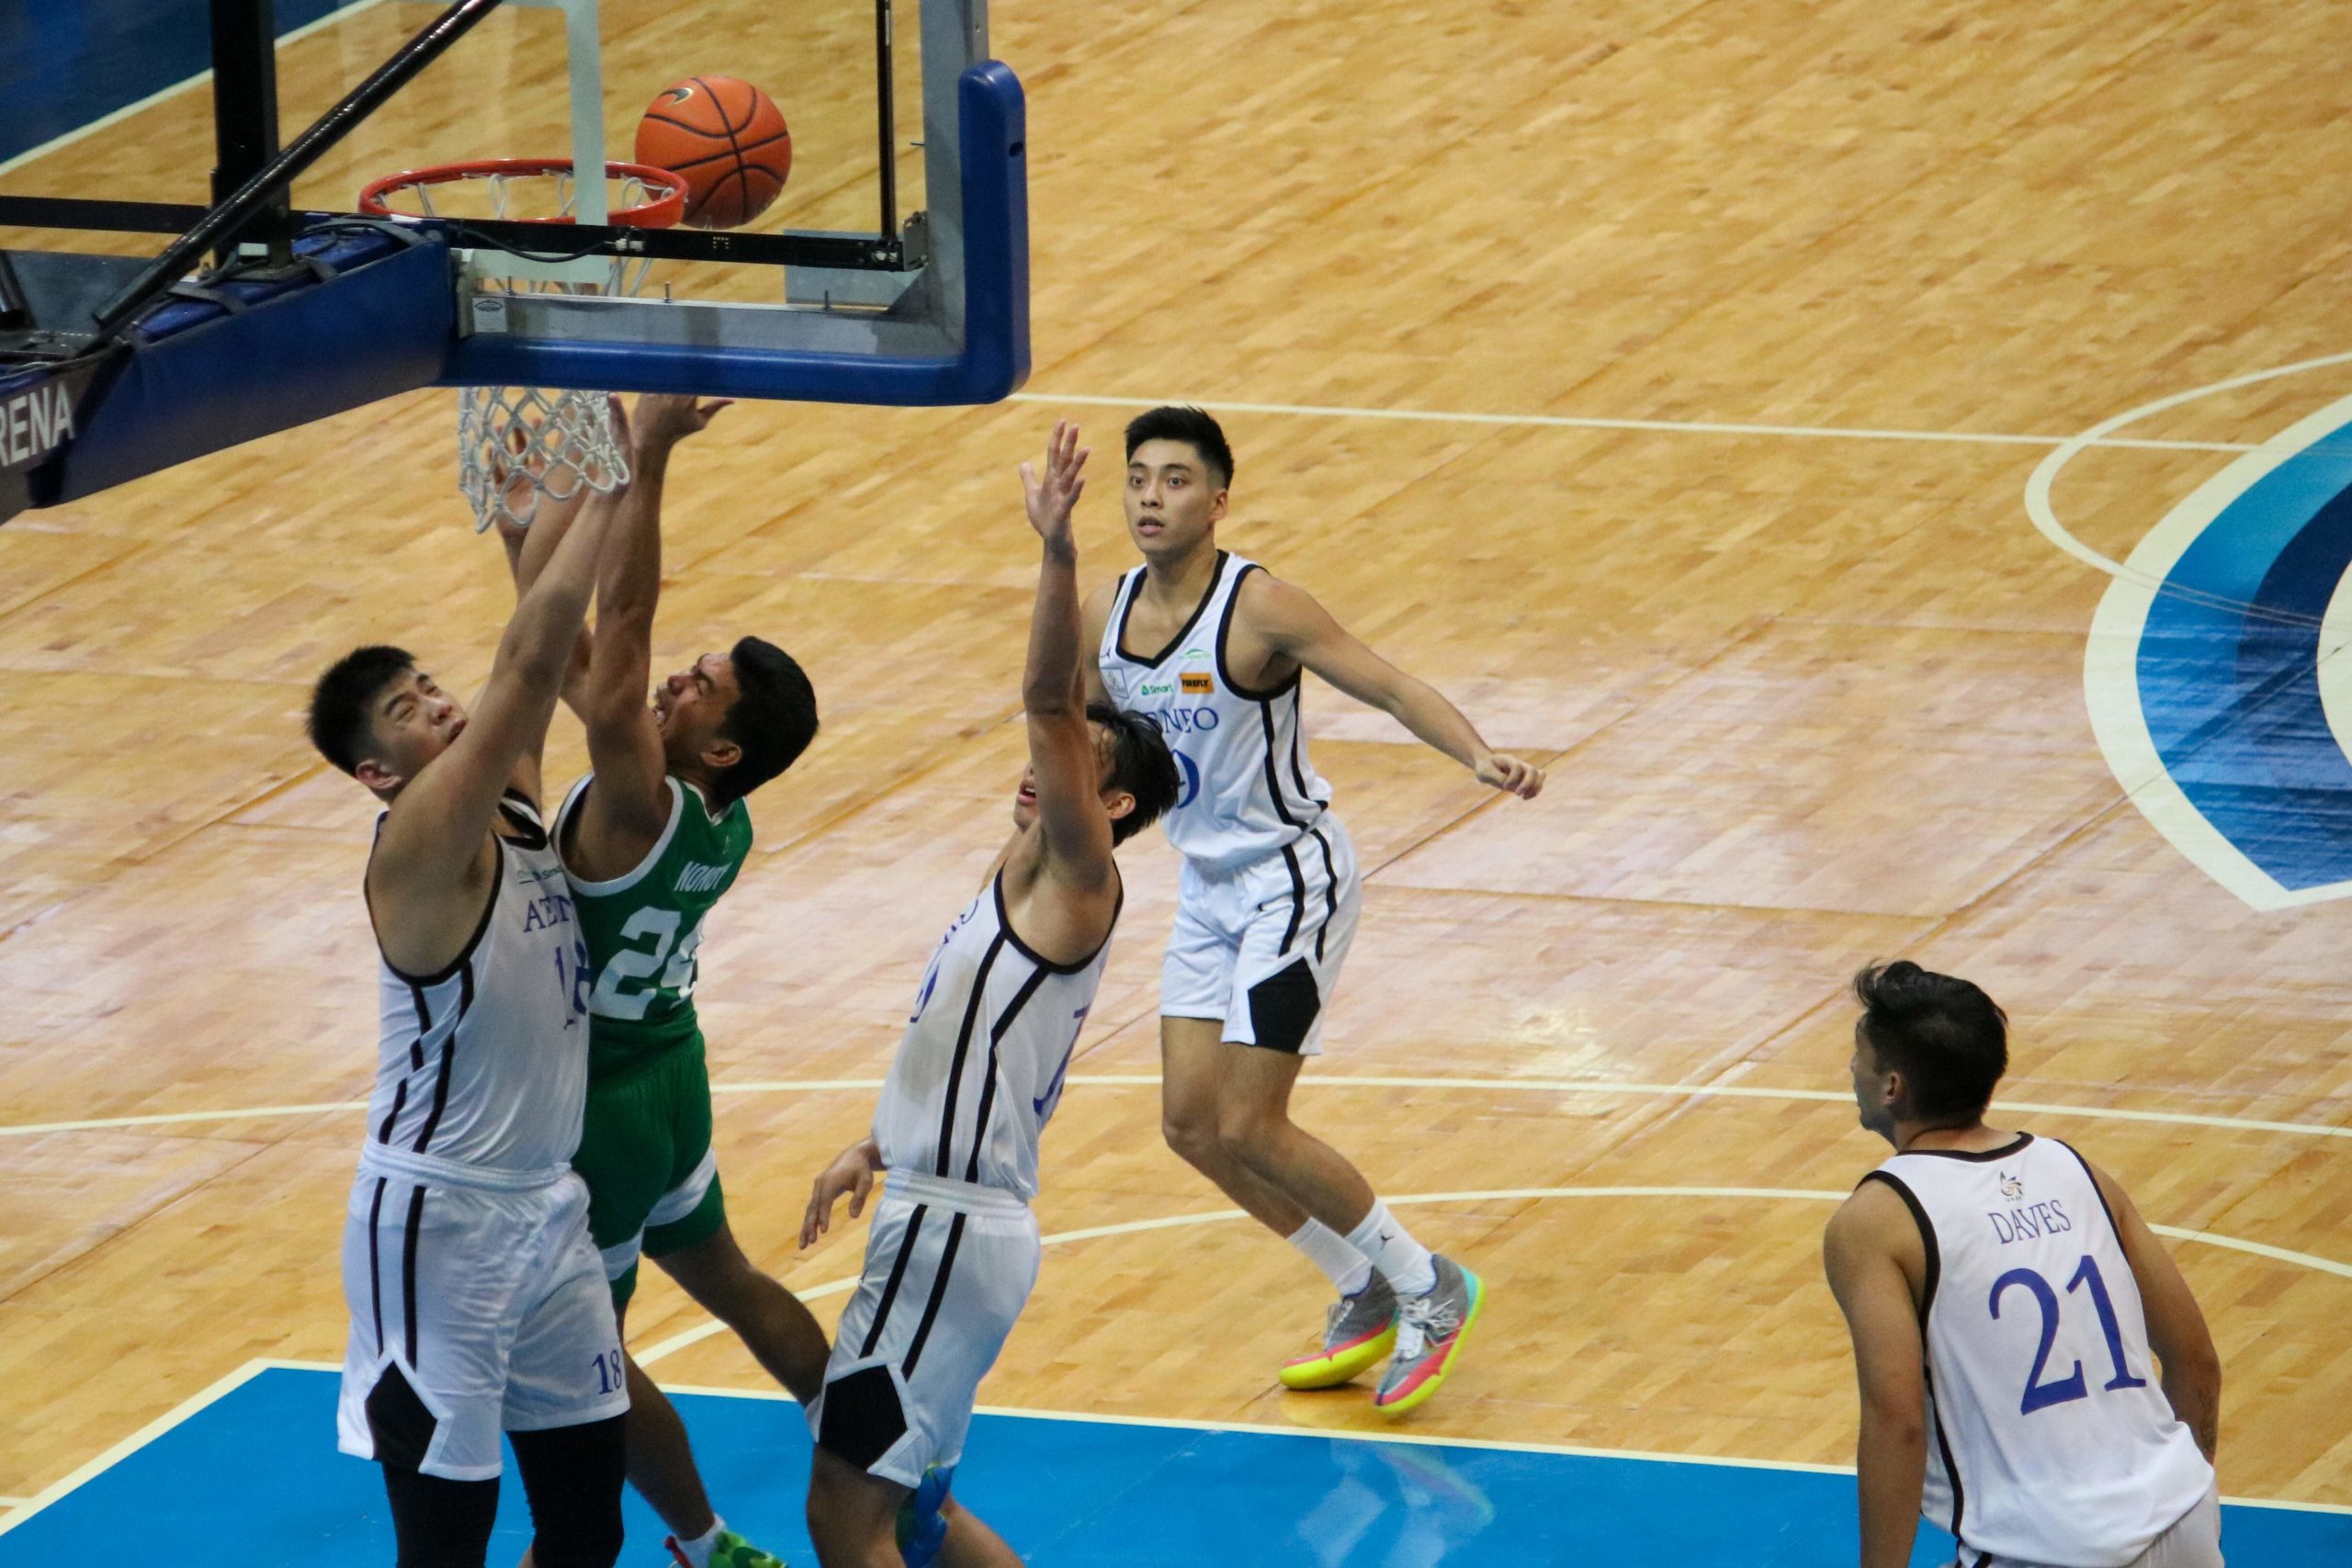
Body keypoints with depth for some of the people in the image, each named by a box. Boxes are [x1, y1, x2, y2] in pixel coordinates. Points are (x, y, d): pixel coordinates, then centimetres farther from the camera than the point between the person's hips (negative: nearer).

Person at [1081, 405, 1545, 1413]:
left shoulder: (1259, 609, -21)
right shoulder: (1106, 615, -1)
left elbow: (1394, 690, -23)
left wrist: (1479, 756, -38)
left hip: (1293, 880, -8)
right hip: (1209, 885, 8)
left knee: (1249, 1129, -10)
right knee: (1192, 1123, 6)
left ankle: (1429, 1290, 8)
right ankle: (1365, 1300, 23)